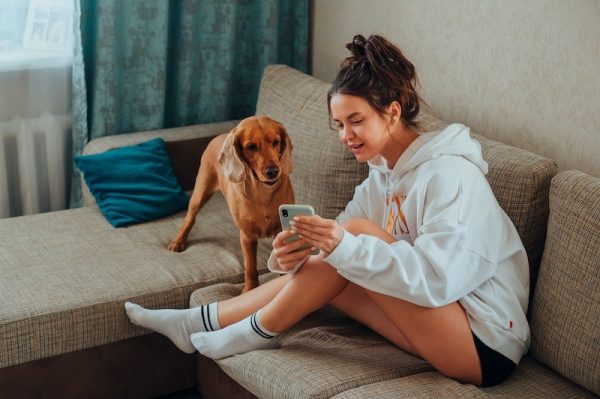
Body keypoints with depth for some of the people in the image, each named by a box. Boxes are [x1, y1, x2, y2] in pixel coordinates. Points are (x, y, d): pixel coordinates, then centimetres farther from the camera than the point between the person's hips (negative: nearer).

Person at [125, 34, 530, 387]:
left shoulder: (450, 173, -19)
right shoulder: (383, 174, 7)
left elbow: (435, 279, -28)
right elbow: (340, 245, 0)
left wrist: (346, 247, -37)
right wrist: (292, 253, -22)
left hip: (487, 347, -8)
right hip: (440, 326, 8)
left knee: (356, 232, -20)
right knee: (312, 268, -2)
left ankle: (257, 332, -3)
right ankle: (196, 323, 10)